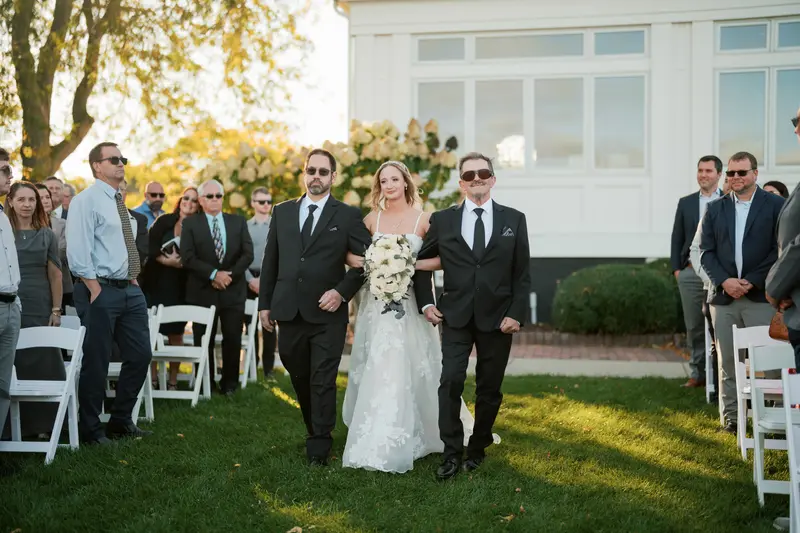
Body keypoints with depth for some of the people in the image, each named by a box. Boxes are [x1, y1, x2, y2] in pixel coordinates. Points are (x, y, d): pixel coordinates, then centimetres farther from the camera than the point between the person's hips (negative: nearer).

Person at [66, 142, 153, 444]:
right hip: (100, 289, -8)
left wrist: (133, 279, 13)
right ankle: (90, 429, 14)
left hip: (130, 290, 8)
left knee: (140, 355, 11)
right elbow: (77, 254, -16)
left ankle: (121, 421, 25)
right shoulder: (86, 201, -9)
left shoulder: (120, 202, 16)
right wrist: (96, 291, -18)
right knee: (96, 362, 1)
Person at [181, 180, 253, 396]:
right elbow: (187, 258, -7)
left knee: (233, 339, 3)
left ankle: (229, 384, 16)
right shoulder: (190, 224, 3)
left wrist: (229, 275, -10)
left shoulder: (238, 222, 10)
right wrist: (213, 274, -16)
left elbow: (248, 254, 2)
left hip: (233, 291, 2)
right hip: (202, 291, -1)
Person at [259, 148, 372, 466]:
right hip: (288, 311, 4)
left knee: (323, 381, -2)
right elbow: (270, 262, 11)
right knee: (299, 378, 15)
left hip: (327, 313, -4)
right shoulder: (282, 212, 9)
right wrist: (265, 303, 8)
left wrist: (343, 292, -11)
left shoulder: (347, 215, -1)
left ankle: (319, 447, 7)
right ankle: (315, 430, 34)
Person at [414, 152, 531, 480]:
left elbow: (522, 274, 3)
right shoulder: (443, 220, 4)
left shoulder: (514, 220, 4)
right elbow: (421, 262, 14)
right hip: (456, 318, 0)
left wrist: (516, 314, -6)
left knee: (489, 389, 8)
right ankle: (452, 455, -1)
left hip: (498, 320, 0)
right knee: (450, 383, -11)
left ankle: (477, 449, 25)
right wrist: (425, 303, 4)